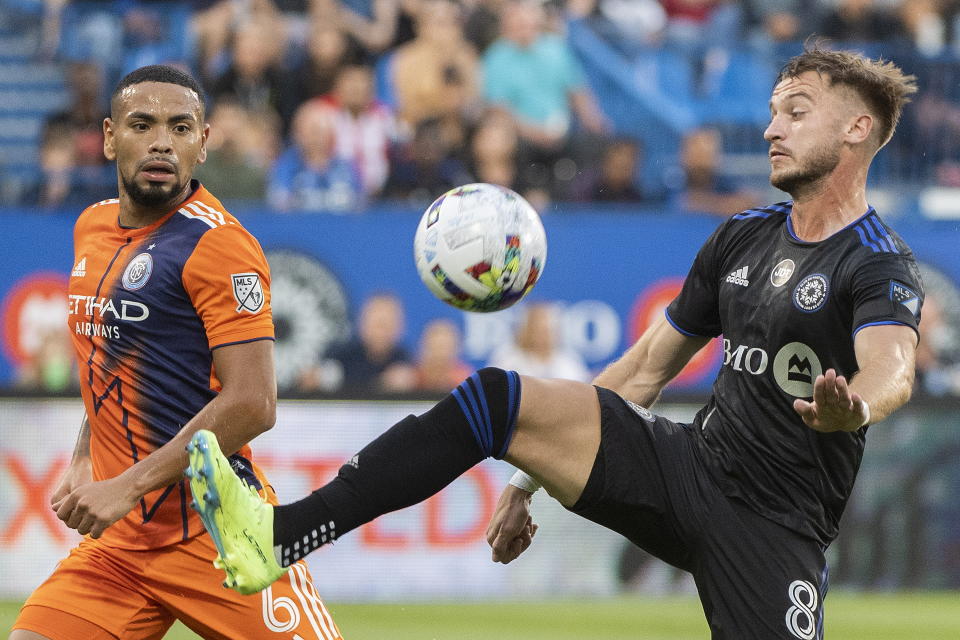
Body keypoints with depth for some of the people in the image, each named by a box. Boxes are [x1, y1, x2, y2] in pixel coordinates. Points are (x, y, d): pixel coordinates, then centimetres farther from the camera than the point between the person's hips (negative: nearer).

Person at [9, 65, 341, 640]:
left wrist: (127, 487, -19)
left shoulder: (218, 243, -12)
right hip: (115, 538, 7)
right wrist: (84, 465, 15)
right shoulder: (93, 227, 12)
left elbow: (252, 405, -20)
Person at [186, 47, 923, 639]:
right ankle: (277, 537, -20)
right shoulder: (743, 237, 13)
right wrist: (540, 468, 19)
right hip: (689, 462, 6)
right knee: (496, 400, -12)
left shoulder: (879, 266, -11)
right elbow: (645, 368, 22)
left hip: (770, 528, -6)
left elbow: (892, 367, -34)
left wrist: (851, 407, -58)